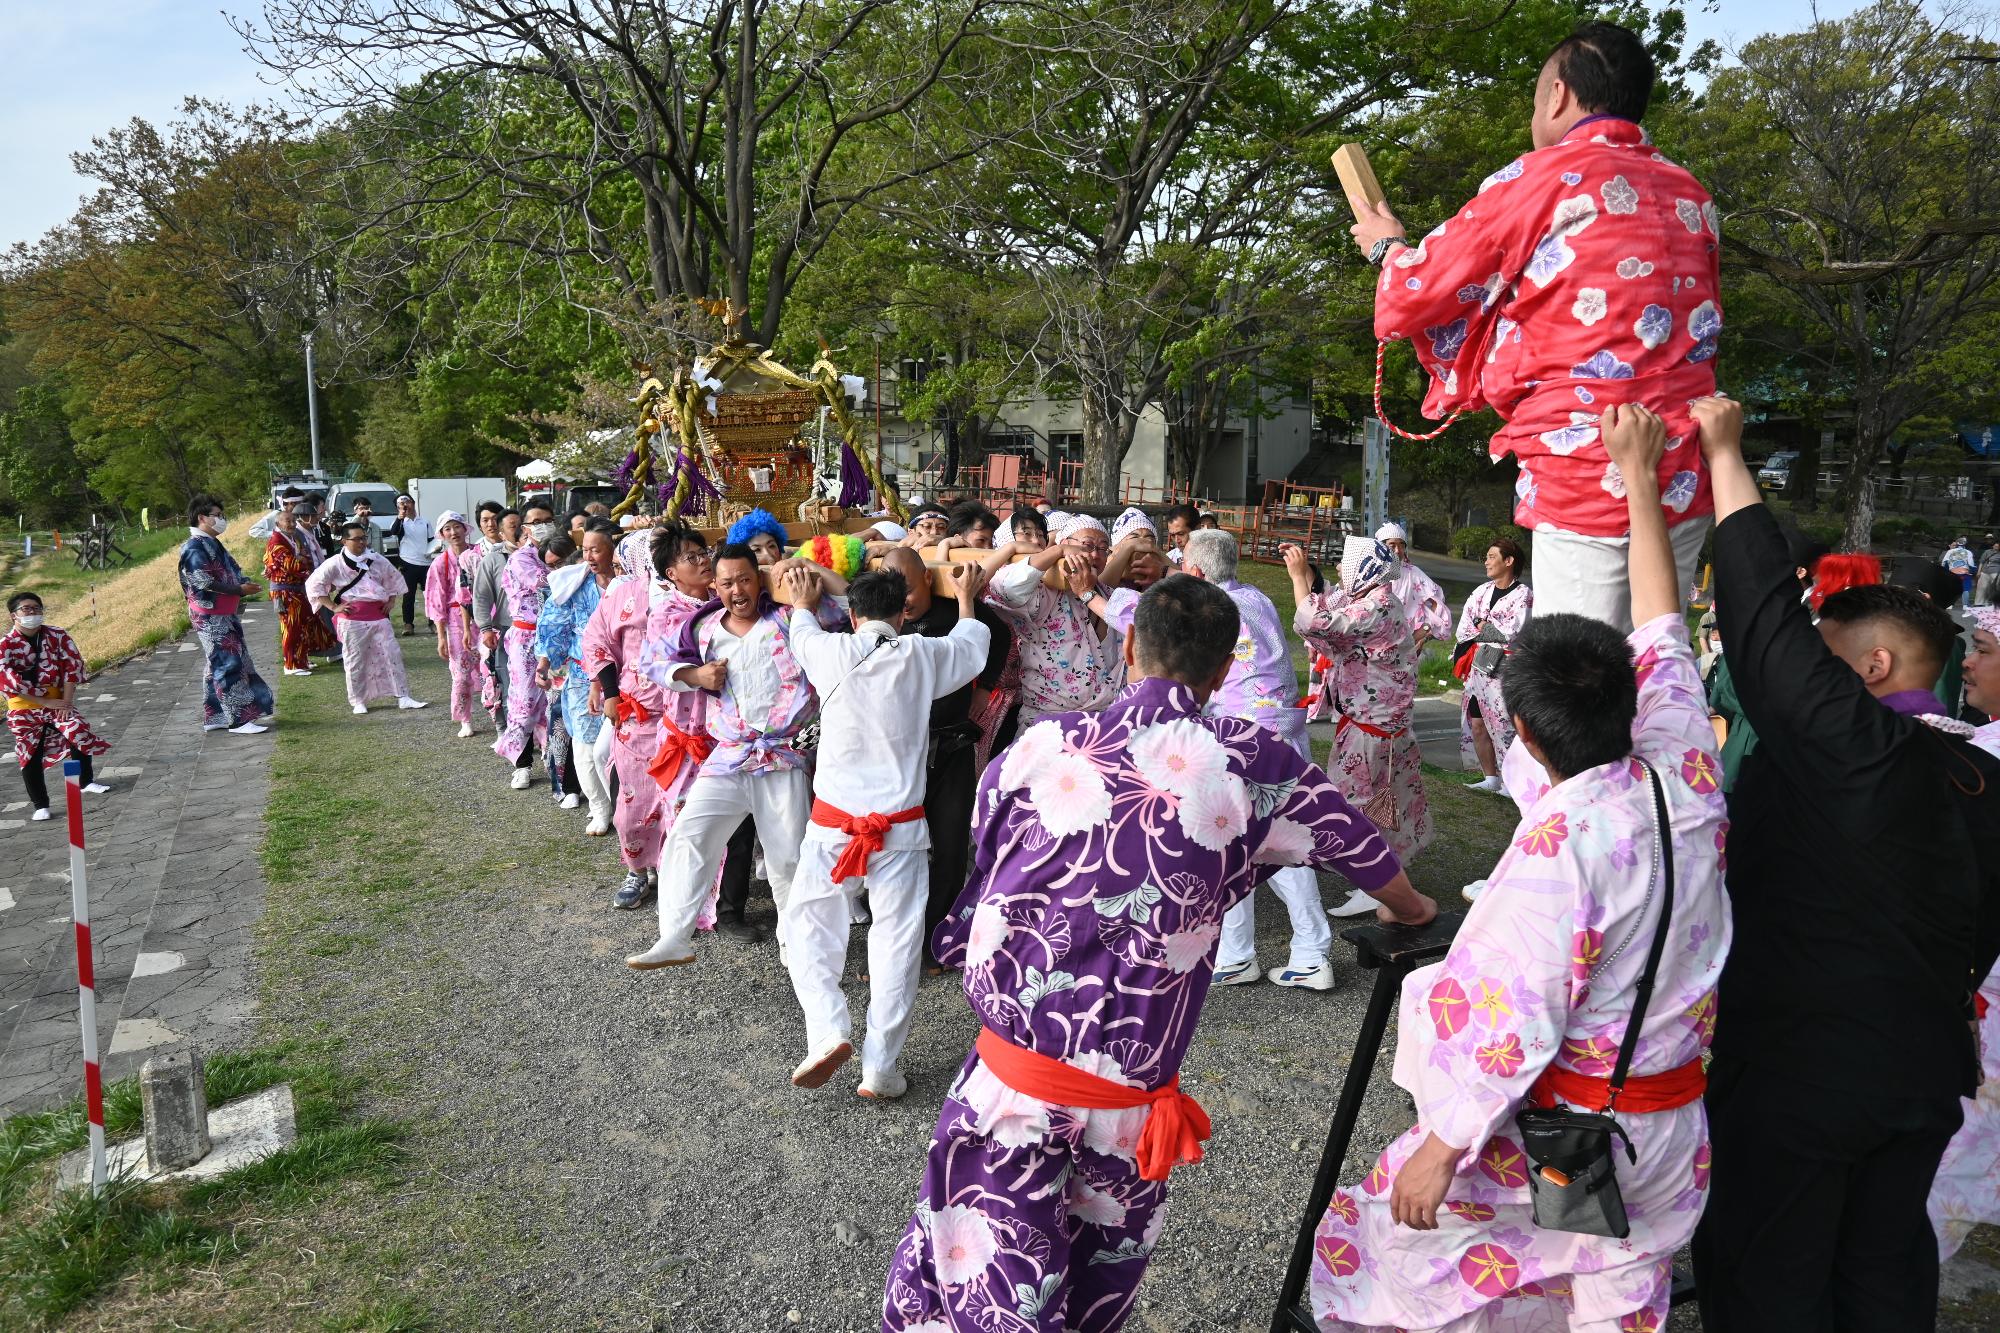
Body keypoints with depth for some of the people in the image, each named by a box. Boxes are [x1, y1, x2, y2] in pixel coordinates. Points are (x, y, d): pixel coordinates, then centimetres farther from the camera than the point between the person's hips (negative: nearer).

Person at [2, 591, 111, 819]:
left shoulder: (58, 636, -4)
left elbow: (73, 665, -4)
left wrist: (66, 701, -12)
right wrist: (46, 702, -19)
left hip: (57, 700, 2)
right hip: (25, 708, -2)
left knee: (81, 733, -13)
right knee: (30, 754, 0)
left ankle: (86, 781, 12)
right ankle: (39, 804, 11)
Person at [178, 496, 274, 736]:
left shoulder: (211, 544, 15)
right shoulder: (195, 548, -15)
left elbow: (229, 573, 20)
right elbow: (205, 583, -23)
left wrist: (243, 583, 1)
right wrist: (239, 589, -23)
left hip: (224, 616, 10)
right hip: (211, 618, -10)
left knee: (216, 666, 14)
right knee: (228, 665, -9)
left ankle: (214, 717, 21)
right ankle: (238, 720, -7)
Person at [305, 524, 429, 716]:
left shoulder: (378, 561, 8)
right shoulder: (336, 563, -3)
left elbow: (395, 579, 23)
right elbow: (313, 584, -1)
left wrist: (390, 601, 12)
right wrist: (333, 607, -6)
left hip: (378, 615, 3)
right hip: (352, 617, -3)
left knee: (391, 654, 0)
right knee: (355, 660, 2)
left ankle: (402, 697, 5)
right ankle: (358, 701, 13)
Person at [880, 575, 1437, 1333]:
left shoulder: (1040, 748, -4)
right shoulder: (1251, 765, -5)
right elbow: (1355, 844, 12)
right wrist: (1410, 911, 33)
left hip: (1012, 1072, 0)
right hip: (1131, 1093, 1)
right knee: (1106, 1267, 25)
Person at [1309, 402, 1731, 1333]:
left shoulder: (1559, 843, -26)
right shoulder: (1686, 777, -7)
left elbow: (1512, 1015, -25)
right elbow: (1662, 636, 6)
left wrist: (1442, 1145, -14)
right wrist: (1639, 478, 15)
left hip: (1556, 1131, -7)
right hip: (1670, 1141, 7)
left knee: (1389, 1231, 12)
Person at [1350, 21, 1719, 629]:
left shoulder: (1541, 178, -4)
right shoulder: (1691, 196, 14)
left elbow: (1414, 297, 1)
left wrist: (1388, 247, 24)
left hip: (1586, 475, -7)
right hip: (1685, 476, 7)